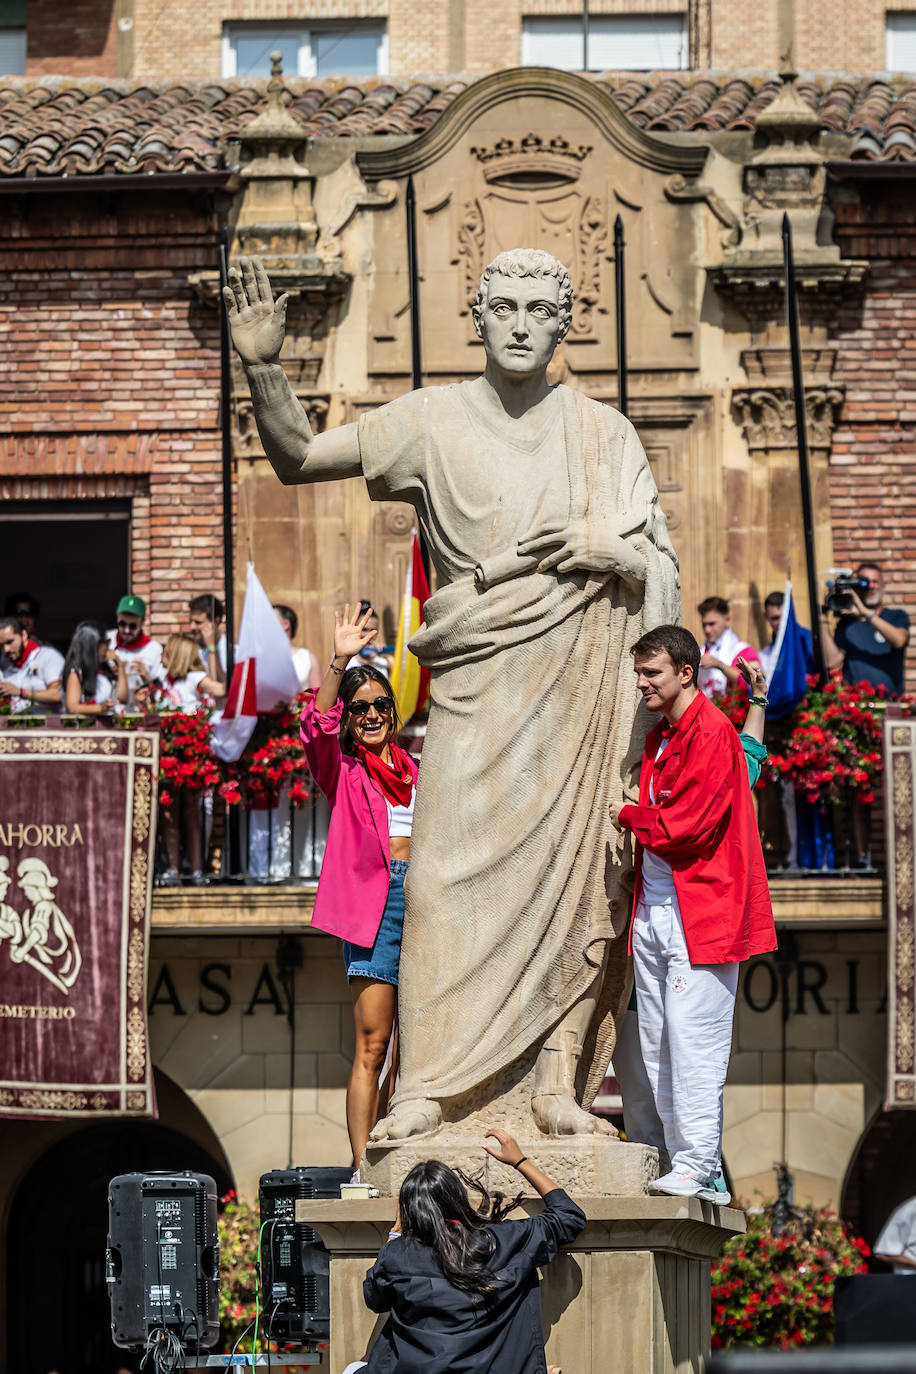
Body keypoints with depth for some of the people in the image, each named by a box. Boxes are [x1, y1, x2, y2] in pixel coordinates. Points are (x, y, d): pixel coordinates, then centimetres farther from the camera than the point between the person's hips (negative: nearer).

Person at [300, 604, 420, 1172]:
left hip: (421, 898, 5)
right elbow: (319, 725, -15)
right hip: (373, 898, -5)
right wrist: (339, 661, -26)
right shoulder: (343, 769, 5)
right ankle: (363, 1166, -11)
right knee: (373, 1043, -9)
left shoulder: (411, 771, 19)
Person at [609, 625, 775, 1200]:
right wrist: (640, 819, 6)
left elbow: (691, 824, -16)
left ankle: (696, 1168, -10)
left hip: (699, 909, -9)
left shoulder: (712, 732, -10)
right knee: (657, 1045, 7)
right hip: (654, 907, 9)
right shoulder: (658, 738, 19)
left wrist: (630, 817, -3)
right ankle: (680, 1164, 10)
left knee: (693, 1038, -11)